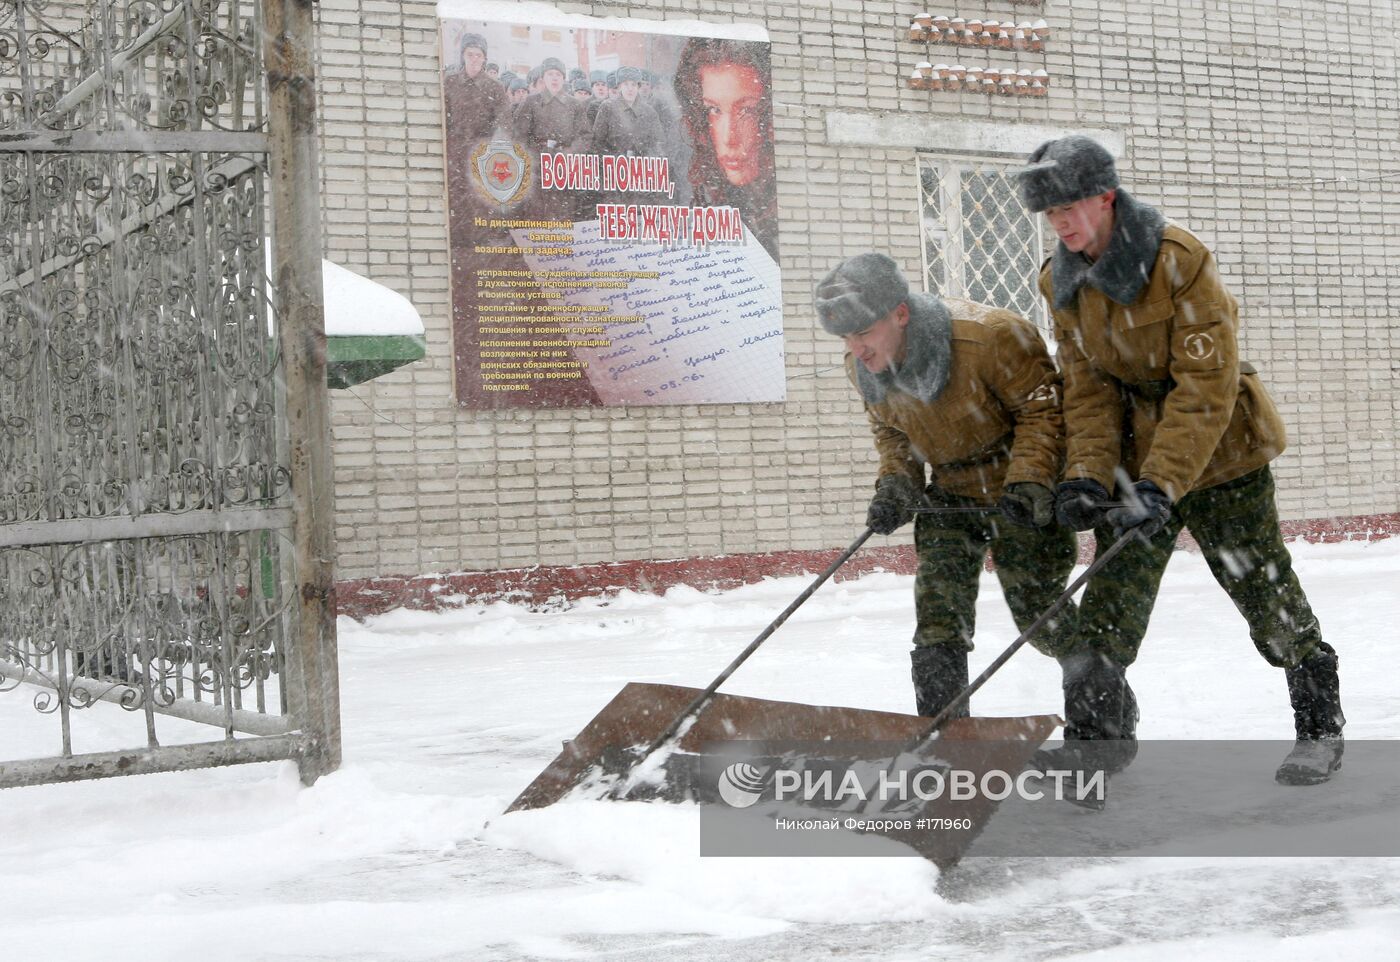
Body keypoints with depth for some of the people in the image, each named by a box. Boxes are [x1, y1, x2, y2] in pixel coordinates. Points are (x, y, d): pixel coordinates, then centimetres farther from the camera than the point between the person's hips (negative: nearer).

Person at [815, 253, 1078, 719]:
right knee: (937, 619, -4)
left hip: (1021, 493, -5)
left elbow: (1042, 407, -18)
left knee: (1039, 615, 1)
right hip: (949, 494, 5)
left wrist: (1028, 480, -27)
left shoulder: (992, 336, -30)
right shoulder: (863, 366, -10)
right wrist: (895, 484, -8)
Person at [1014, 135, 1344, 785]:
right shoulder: (1062, 282, -1)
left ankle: (1320, 725, 27)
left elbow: (1205, 388, -23)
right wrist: (1087, 474, -14)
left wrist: (1161, 484, -29)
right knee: (1107, 607, -3)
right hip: (1136, 459, 5)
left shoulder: (1181, 260, -21)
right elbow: (1088, 389, 1)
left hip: (1219, 449, -5)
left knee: (1265, 590, 6)